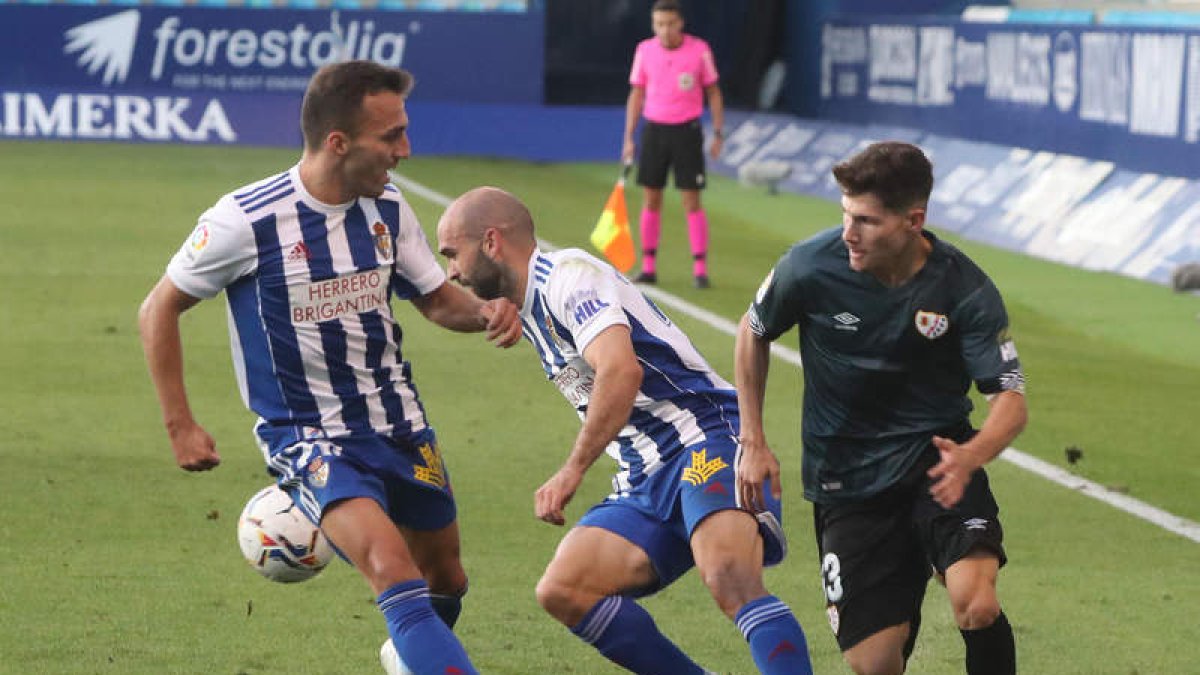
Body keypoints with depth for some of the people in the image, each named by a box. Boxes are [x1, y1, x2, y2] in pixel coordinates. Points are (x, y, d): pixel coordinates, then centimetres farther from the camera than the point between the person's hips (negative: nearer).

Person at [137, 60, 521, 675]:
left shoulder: (388, 210, -2)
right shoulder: (245, 221, -18)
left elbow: (437, 300, 13)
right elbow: (158, 311, -5)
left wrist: (485, 311, -11)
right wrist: (180, 427, -6)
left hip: (398, 424, 6)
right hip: (307, 436, -6)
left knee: (444, 579, 16)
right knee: (393, 568, -28)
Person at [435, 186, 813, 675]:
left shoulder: (567, 274, -10)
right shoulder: (530, 313, 21)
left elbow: (620, 370, -25)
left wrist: (572, 472, -24)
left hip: (708, 441, -10)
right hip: (648, 482, 10)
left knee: (730, 581, -33)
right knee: (562, 591, -7)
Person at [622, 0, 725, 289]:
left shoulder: (699, 49, -6)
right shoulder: (644, 50, 0)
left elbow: (713, 92, 3)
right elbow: (636, 95, 8)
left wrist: (718, 133, -2)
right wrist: (629, 138, 5)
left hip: (687, 131, -2)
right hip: (654, 129, 2)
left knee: (692, 201, -5)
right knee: (650, 200, 3)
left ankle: (700, 268, -2)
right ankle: (648, 267, 11)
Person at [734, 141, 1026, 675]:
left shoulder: (965, 289, -15)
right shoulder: (811, 267, -13)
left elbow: (1011, 400, -14)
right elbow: (753, 333, 8)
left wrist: (970, 457, -36)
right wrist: (753, 443, 4)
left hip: (936, 459, -1)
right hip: (847, 481, 1)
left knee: (975, 605, -29)